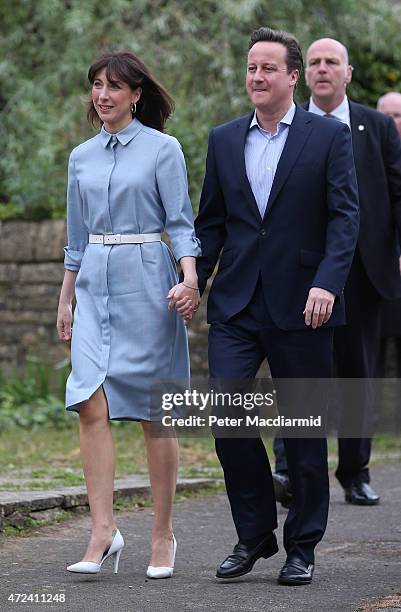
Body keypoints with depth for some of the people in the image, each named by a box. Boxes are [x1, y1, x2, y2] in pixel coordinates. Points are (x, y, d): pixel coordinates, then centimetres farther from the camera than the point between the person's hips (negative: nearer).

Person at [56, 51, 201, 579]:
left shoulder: (162, 149, -2)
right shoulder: (82, 157, 13)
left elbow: (181, 223, -5)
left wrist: (189, 279, -20)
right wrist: (65, 300, 19)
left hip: (146, 281, -4)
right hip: (95, 284, 4)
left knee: (154, 414, 1)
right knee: (91, 405, -10)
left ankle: (163, 535, 11)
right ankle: (103, 530, -11)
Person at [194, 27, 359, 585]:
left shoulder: (329, 136, 0)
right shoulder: (224, 140, 12)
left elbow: (345, 217, -6)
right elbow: (211, 221, 15)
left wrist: (327, 283, -19)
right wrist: (192, 282, 2)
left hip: (300, 306, -3)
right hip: (236, 305, 3)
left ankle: (302, 547, 16)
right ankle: (254, 533, 9)